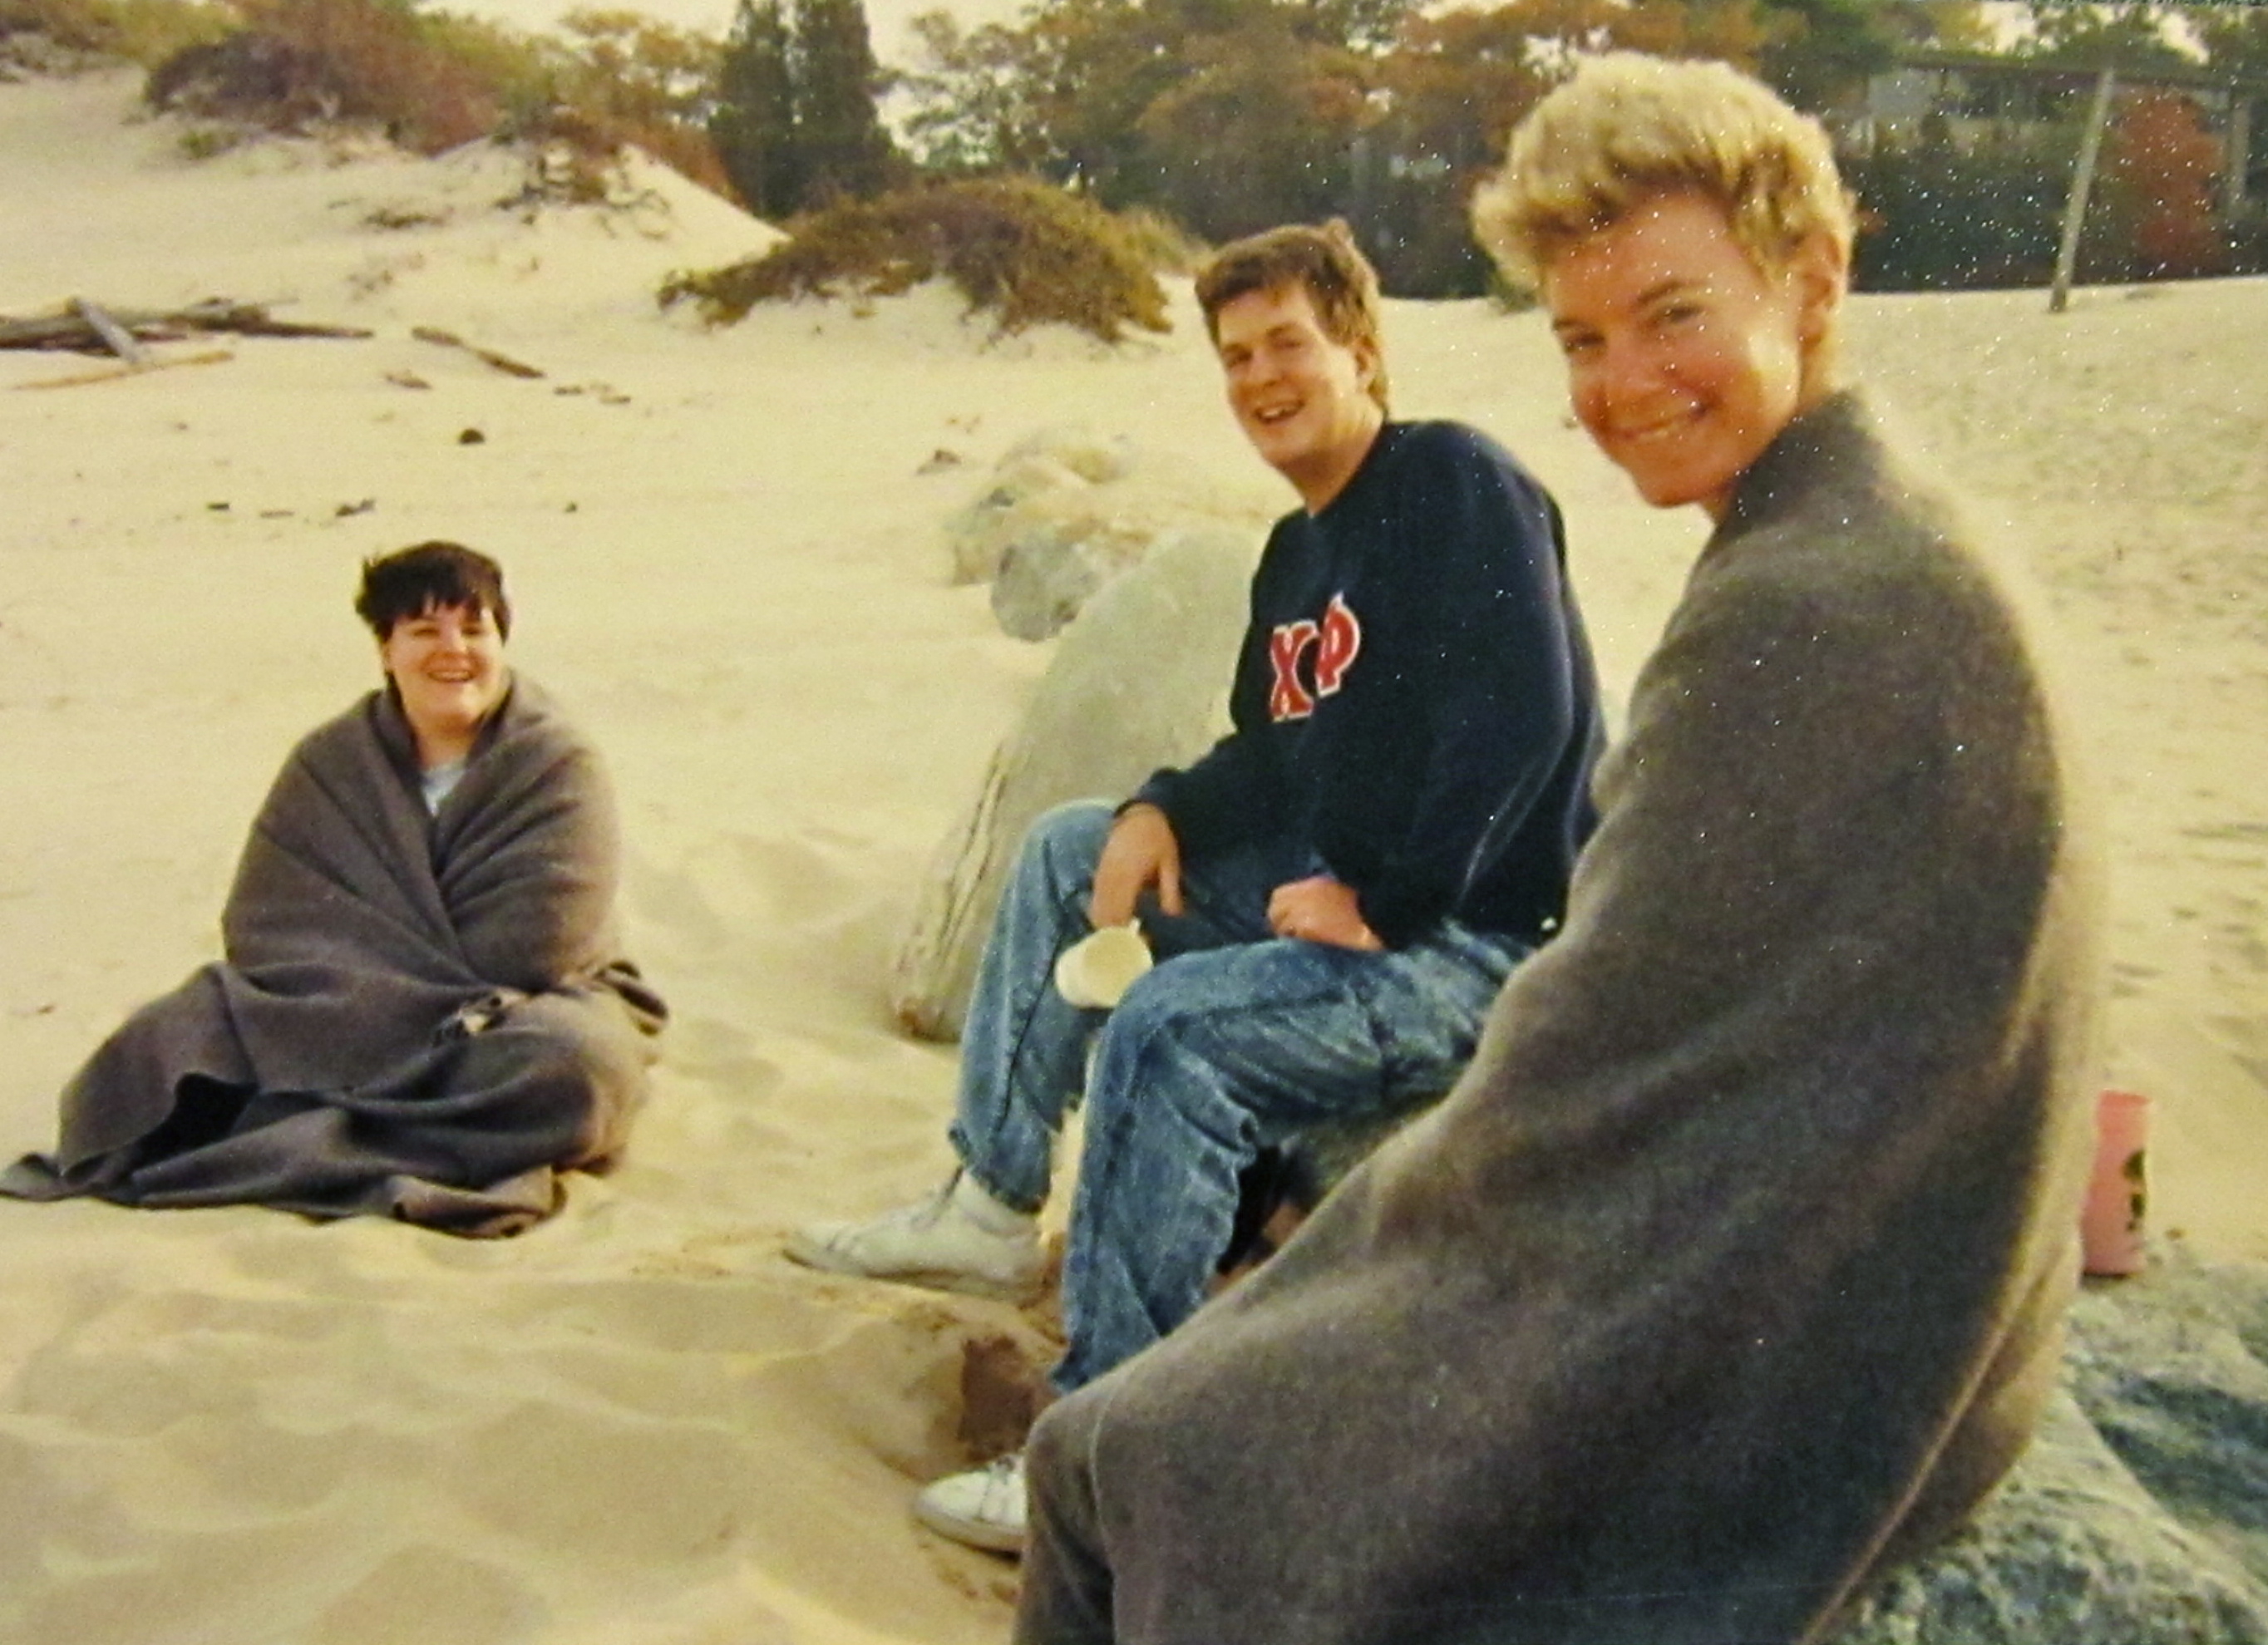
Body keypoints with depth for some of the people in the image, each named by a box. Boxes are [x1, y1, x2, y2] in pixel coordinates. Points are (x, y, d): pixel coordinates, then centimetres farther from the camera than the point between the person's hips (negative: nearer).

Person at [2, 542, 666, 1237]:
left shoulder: (560, 769, -3)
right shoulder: (329, 764, 6)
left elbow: (523, 951, -13)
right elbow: (269, 926, -4)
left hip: (518, 1016, -2)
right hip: (352, 1023, 3)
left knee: (576, 1061, -37)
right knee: (173, 1038, -18)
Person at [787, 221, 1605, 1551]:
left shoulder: (1458, 484, -12)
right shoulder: (1298, 551, 15)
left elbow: (1525, 714, -24)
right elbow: (1275, 756, 19)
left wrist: (1380, 894, -24)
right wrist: (1166, 812, -2)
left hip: (1479, 936, -10)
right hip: (1347, 891, 10)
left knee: (1171, 1029, -30)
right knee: (1069, 849, 14)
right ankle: (993, 1206, 15)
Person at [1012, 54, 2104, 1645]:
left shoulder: (1805, 614, -25)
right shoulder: (1876, 543, 8)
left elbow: (1609, 1054, -21)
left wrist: (1404, 1196, -3)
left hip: (1743, 1371, -9)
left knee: (1109, 1467, -1)